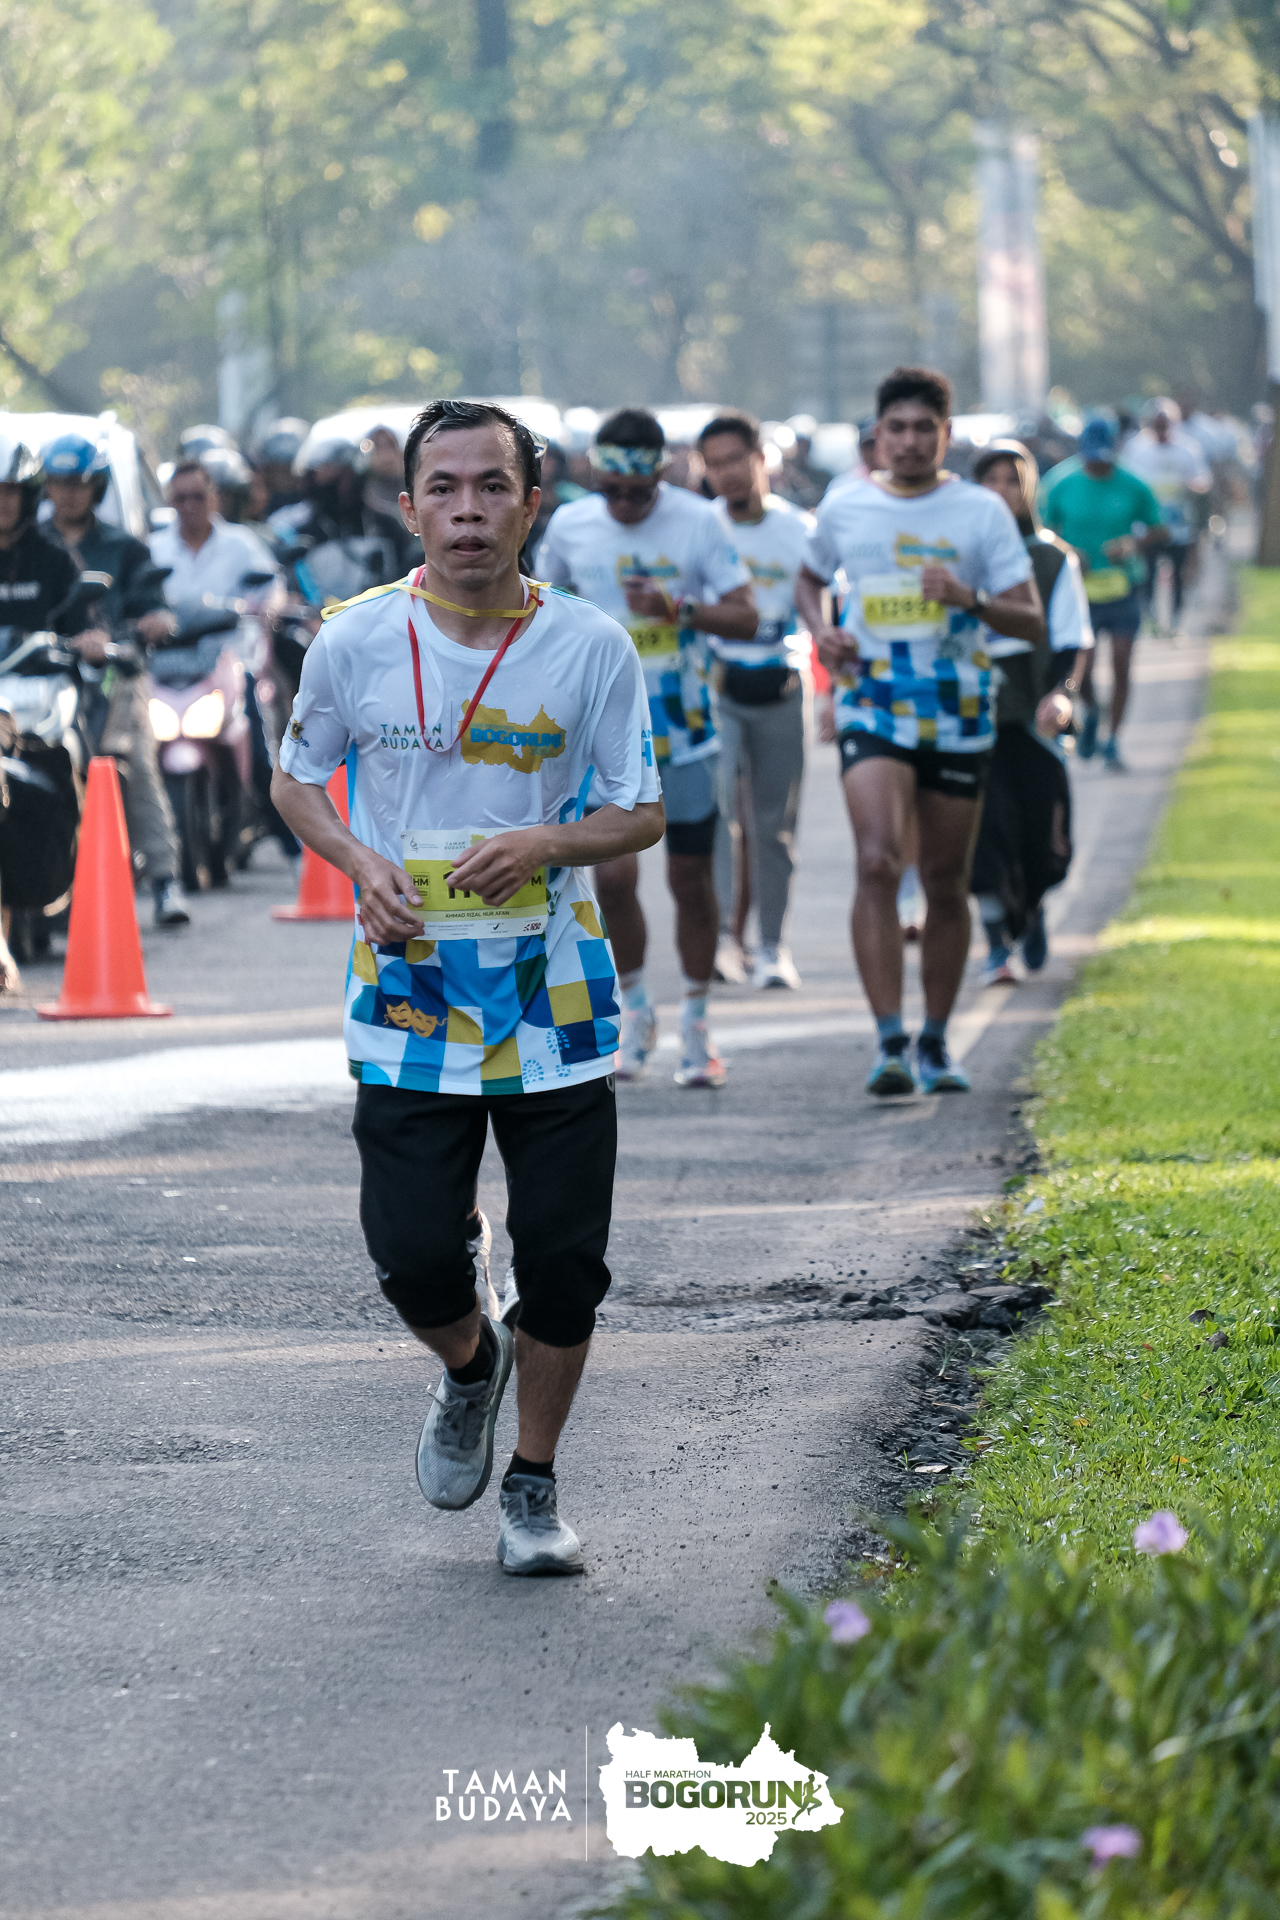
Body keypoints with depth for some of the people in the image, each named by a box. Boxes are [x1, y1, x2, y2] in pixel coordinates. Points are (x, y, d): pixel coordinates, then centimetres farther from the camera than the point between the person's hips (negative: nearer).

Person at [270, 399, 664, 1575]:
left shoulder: (592, 649, -4)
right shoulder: (354, 642, -2)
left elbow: (642, 815, 2)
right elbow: (297, 783, 12)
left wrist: (543, 843, -18)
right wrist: (363, 865, -8)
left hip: (555, 1003, 0)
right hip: (409, 999, 0)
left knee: (564, 1262, 0)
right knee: (414, 1257, -7)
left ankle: (534, 1485, 21)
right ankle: (469, 1367, 30)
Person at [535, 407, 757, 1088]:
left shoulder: (696, 521, -7)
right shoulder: (569, 525, 0)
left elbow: (744, 617, -9)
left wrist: (677, 608, -25)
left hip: (684, 726, -1)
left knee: (691, 879, 4)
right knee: (615, 873, -9)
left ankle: (695, 1025, 17)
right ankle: (634, 1012, 11)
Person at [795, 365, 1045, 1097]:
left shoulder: (982, 511, 0)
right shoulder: (845, 509, 5)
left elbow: (1033, 623, -2)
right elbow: (810, 578, 24)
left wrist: (970, 599, -21)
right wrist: (821, 632, 3)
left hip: (959, 714, 1)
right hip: (873, 709, -1)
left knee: (947, 884, 9)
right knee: (878, 863, -20)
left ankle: (936, 1044, 24)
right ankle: (890, 1043, -23)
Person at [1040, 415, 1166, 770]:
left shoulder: (1133, 488, 1)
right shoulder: (1062, 486, 0)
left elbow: (1159, 532, 8)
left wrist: (1133, 545, -12)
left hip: (1122, 591, 1)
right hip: (1080, 593, -1)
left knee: (1120, 667, 0)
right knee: (1081, 670, -11)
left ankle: (1112, 741, 15)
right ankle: (1091, 714, 22)